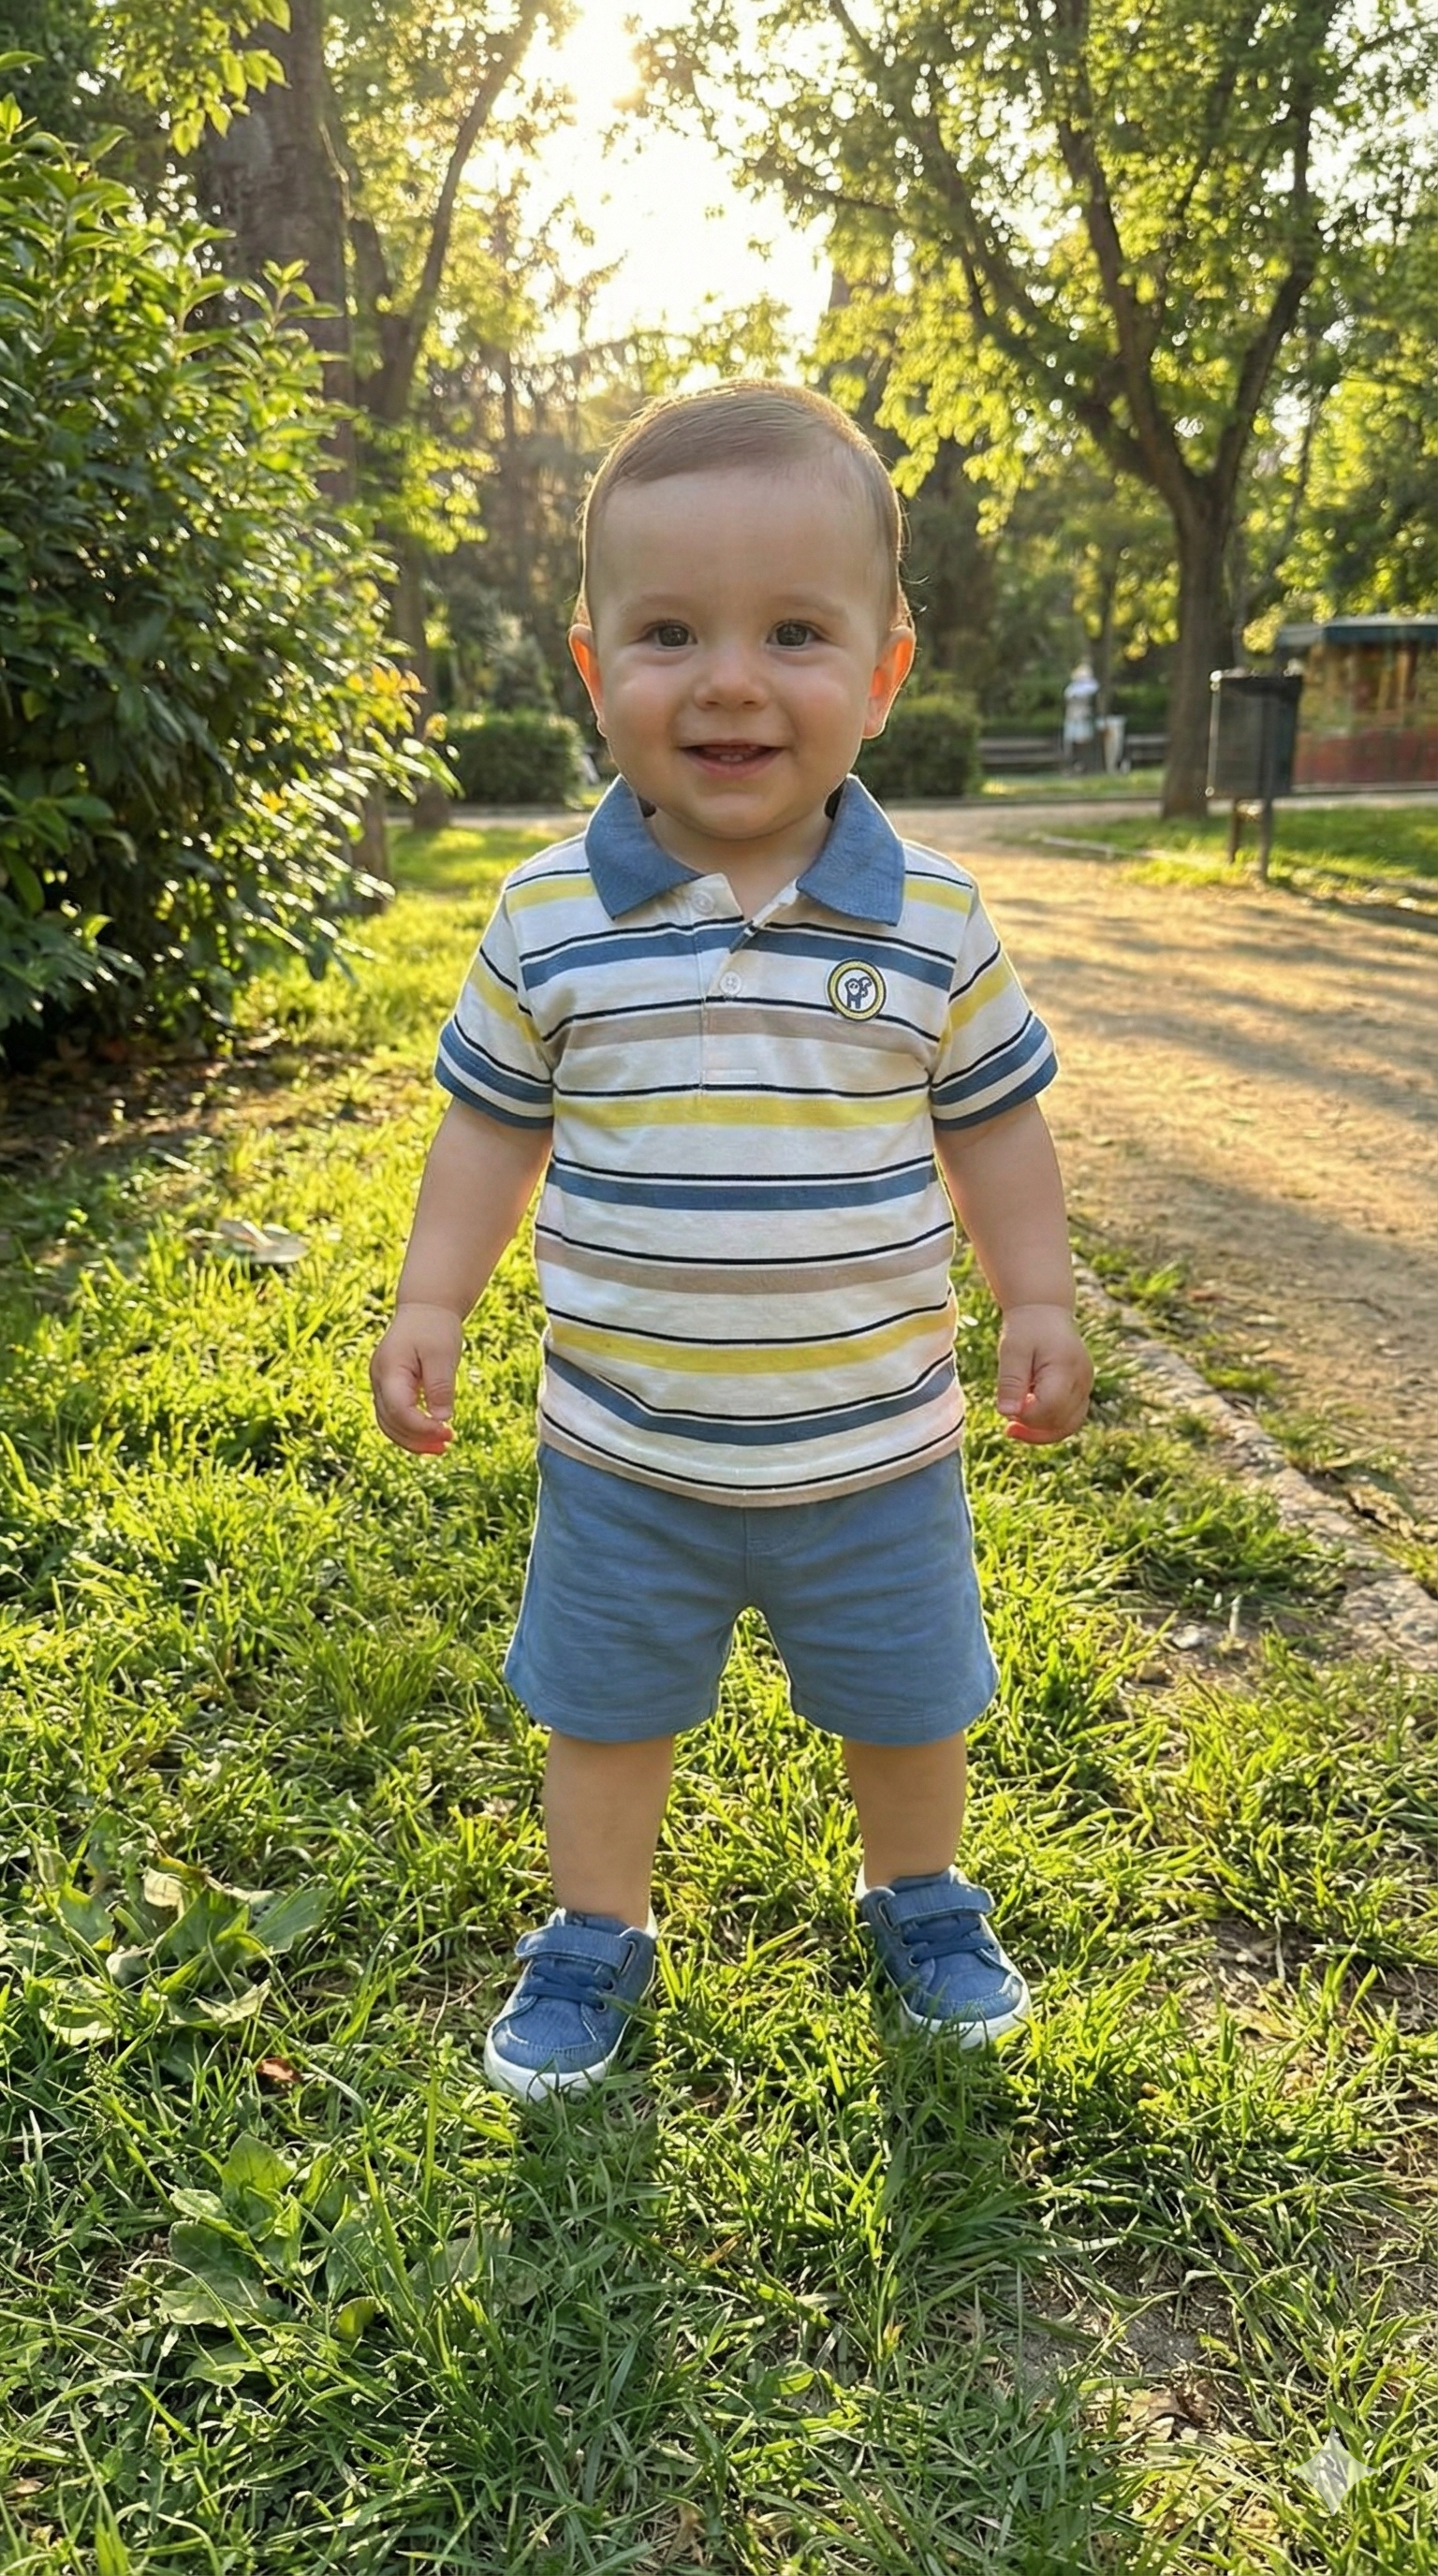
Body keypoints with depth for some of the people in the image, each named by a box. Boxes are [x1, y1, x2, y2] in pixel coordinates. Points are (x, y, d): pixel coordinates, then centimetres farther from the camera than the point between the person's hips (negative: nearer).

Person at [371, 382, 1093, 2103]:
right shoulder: (549, 920, -10)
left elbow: (995, 1120, 3)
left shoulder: (933, 920, -9)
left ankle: (919, 1902, 51)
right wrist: (431, 1304, -5)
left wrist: (1038, 1302, -1)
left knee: (905, 1703, 21)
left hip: (874, 1445, 0)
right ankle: (596, 1936, 46)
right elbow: (492, 1124, 2)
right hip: (624, 1451, 0)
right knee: (603, 1707, 19)